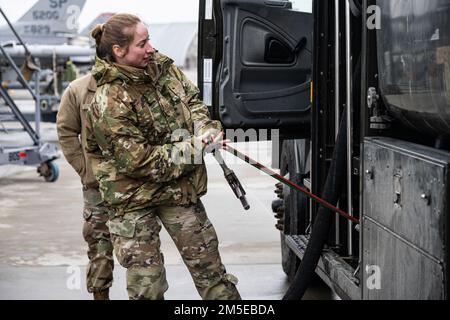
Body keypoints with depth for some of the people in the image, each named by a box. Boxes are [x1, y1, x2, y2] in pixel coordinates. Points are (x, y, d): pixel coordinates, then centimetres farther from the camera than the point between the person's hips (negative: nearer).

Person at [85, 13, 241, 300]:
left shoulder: (161, 65, -2)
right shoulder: (110, 103, -24)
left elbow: (191, 99, 11)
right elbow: (137, 160, -24)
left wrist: (206, 127, -11)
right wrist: (192, 149, -19)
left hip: (179, 187, 6)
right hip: (134, 196, -6)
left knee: (208, 261, 12)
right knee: (146, 285, 1)